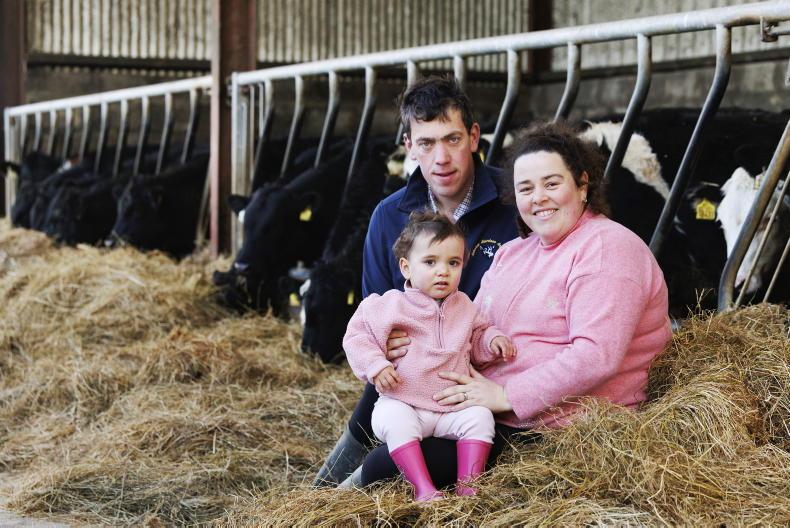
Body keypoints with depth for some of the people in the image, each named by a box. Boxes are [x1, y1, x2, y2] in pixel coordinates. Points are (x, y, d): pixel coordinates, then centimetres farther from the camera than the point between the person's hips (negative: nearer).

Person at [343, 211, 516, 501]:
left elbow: (477, 338, 24)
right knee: (394, 420, -33)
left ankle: (467, 483, -15)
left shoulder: (464, 307, 10)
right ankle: (423, 488, -33)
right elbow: (356, 336, -1)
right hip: (401, 403, -3)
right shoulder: (390, 306, -3)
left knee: (479, 416, -20)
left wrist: (493, 340, 2)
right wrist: (375, 366, -16)